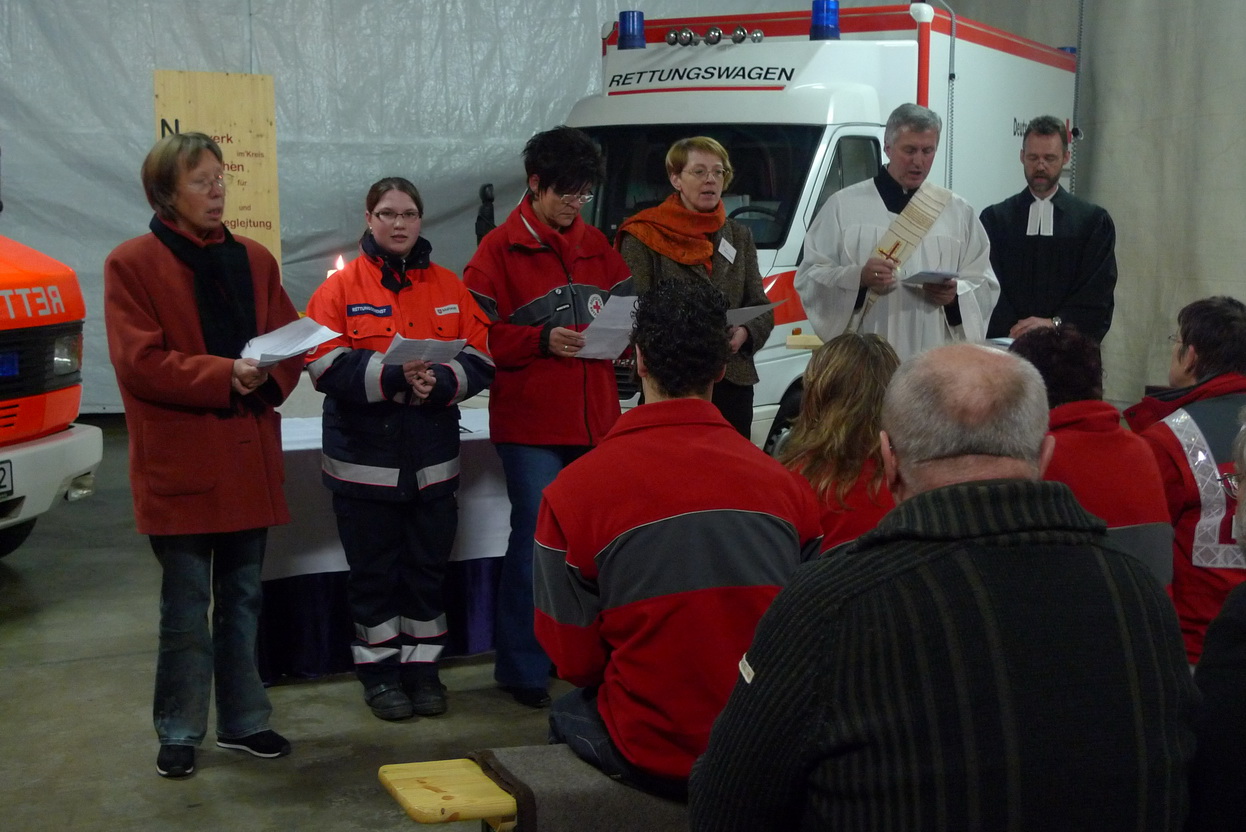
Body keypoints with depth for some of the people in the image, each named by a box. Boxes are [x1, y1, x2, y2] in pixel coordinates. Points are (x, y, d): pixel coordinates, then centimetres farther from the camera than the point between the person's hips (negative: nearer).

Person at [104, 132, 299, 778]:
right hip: (180, 463, -5)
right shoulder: (132, 264, -5)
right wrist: (225, 375, -22)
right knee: (186, 606, 2)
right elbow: (139, 362, -13)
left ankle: (243, 720, 25)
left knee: (243, 597, 13)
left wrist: (269, 376, -13)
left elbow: (291, 343, 10)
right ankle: (179, 733, 16)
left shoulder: (254, 260, 11)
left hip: (248, 457, 5)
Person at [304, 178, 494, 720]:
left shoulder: (449, 287, 8)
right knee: (373, 568, 6)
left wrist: (438, 382, -17)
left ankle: (421, 665, 23)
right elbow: (326, 366, -13)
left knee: (428, 564, 10)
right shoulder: (341, 287, -2)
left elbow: (480, 360, 2)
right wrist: (393, 376, -24)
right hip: (364, 457, -3)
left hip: (433, 457, 3)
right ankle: (379, 670, 20)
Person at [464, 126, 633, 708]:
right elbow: (478, 334, -6)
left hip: (595, 420, 5)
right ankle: (522, 669, 9)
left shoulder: (596, 245, 15)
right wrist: (543, 340, -18)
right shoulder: (500, 250, -1)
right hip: (531, 424, -5)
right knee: (536, 538, -3)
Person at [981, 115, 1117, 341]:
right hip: (1006, 342, 0)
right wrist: (1014, 332, -16)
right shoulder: (995, 218, 8)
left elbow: (1099, 289, -1)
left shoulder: (1094, 221, 8)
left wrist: (1055, 323, -15)